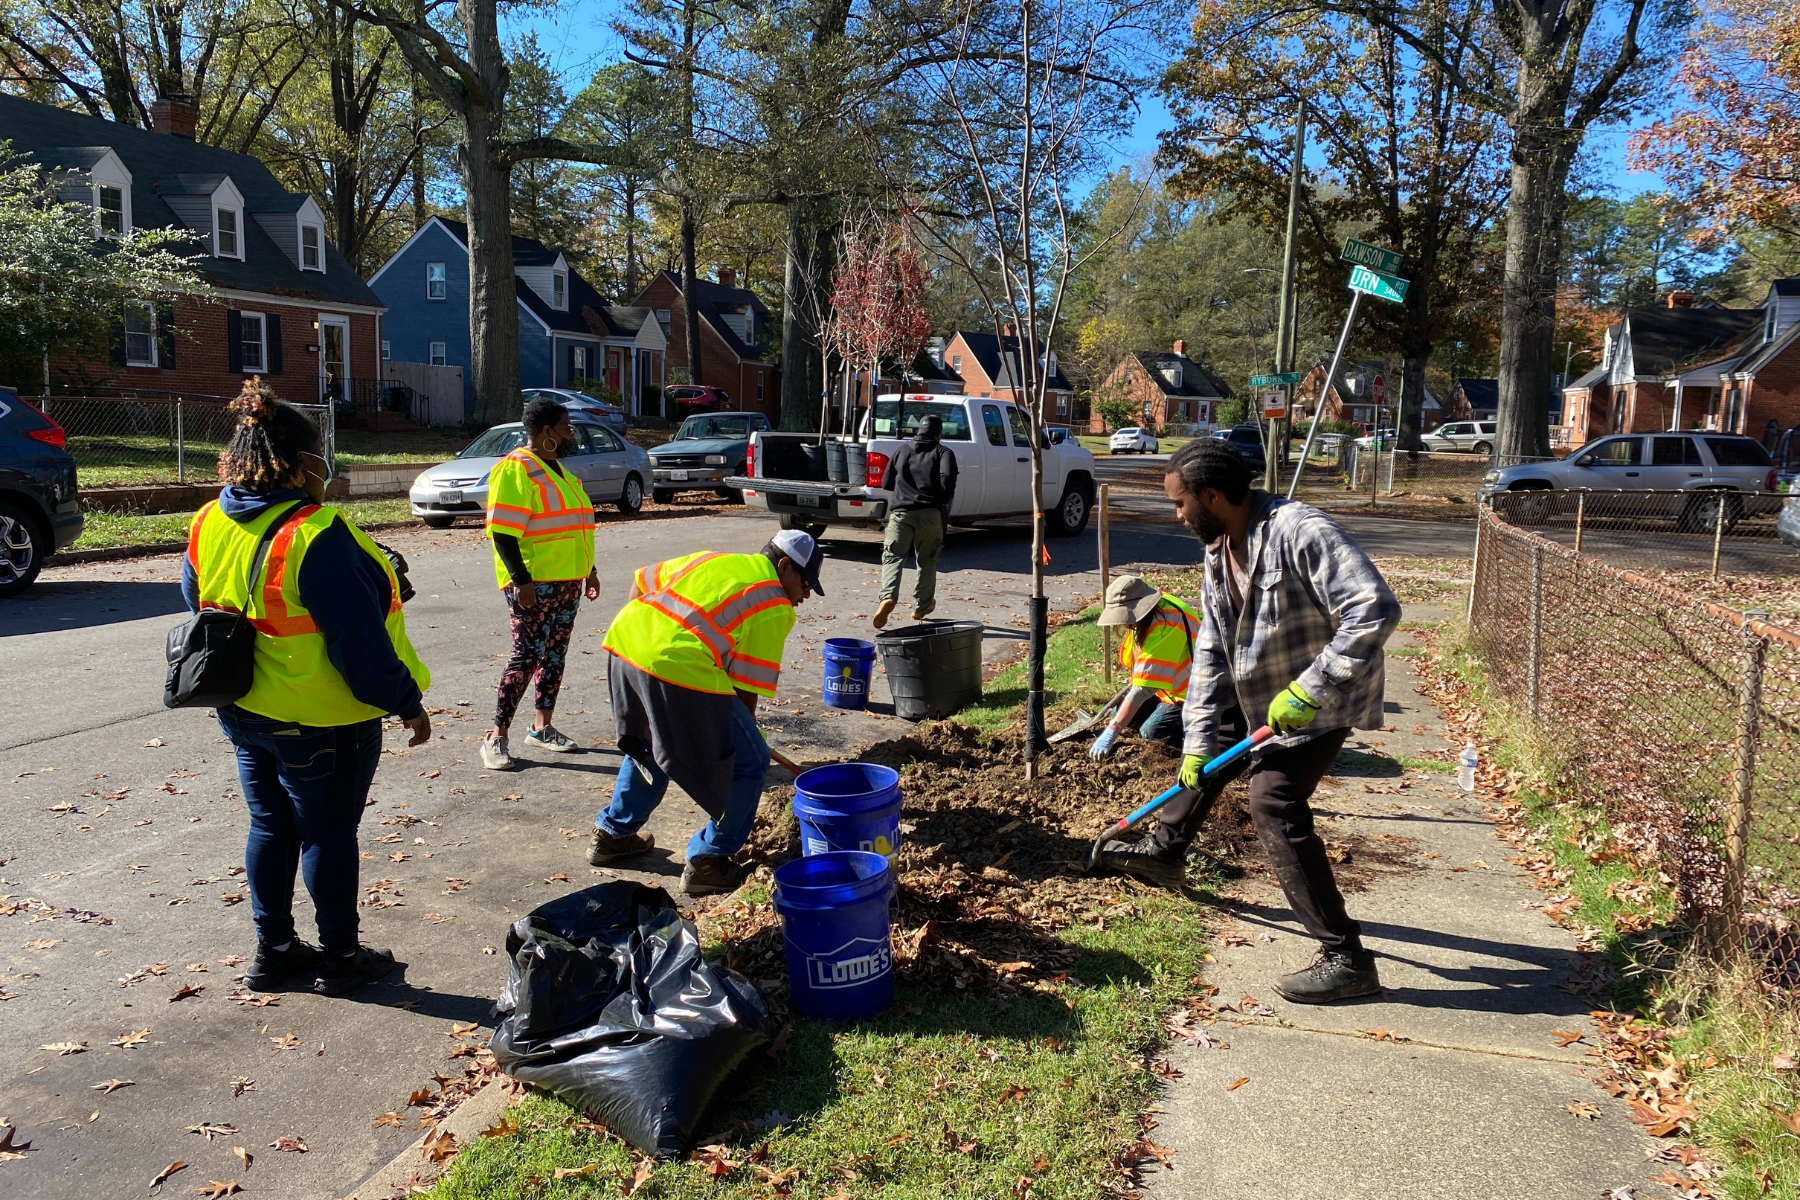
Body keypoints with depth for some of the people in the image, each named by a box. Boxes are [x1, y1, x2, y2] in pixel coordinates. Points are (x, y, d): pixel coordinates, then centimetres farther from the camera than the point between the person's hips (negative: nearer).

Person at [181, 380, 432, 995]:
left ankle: (273, 950, 31)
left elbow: (198, 606, 15)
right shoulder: (315, 534, -25)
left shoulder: (207, 525, 1)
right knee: (329, 831, 7)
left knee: (271, 825, 19)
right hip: (321, 719, -7)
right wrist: (406, 702, -14)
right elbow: (359, 638, -24)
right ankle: (338, 956, 21)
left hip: (245, 711, 8)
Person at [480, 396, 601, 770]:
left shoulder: (558, 469, 16)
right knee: (528, 656, -8)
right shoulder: (515, 470, -13)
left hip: (568, 581, 9)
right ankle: (497, 737, 0)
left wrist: (588, 570, 21)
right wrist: (521, 579, -24)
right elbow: (503, 532, -19)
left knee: (555, 654, 12)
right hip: (534, 584, -9)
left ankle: (542, 727, 22)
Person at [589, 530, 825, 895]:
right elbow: (746, 686, 4)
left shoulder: (710, 559, 27)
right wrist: (745, 731, 17)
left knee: (646, 745, 34)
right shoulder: (774, 605, 6)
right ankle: (707, 862, 16)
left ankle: (612, 834, 45)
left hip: (621, 645, 8)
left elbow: (642, 580, 26)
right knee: (749, 763, 8)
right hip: (679, 668, -8)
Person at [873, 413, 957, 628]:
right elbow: (948, 476, -13)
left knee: (892, 557, -4)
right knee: (927, 561, 14)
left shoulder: (903, 451, 19)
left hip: (901, 512, 1)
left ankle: (888, 598, -29)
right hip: (930, 513, -1)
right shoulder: (942, 453, 8)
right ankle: (921, 606, 22)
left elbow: (886, 483, 20)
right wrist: (945, 498, 4)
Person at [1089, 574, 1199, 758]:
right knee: (1120, 713, 4)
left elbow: (1144, 688, -39)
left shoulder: (1166, 626, -36)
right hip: (1169, 686, 9)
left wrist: (1110, 733, -41)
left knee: (1151, 731, -24)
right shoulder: (1147, 611, -9)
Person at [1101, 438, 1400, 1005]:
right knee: (1203, 736, 21)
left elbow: (1376, 608, -37)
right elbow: (1210, 654, 0)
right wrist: (1197, 743, -4)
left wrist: (1309, 690, -36)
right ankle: (1164, 850, 44)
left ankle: (1345, 958, -11)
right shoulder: (1220, 553, -1)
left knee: (1273, 802, -19)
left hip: (1322, 701, -9)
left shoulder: (1300, 533, -29)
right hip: (1257, 692, 9)